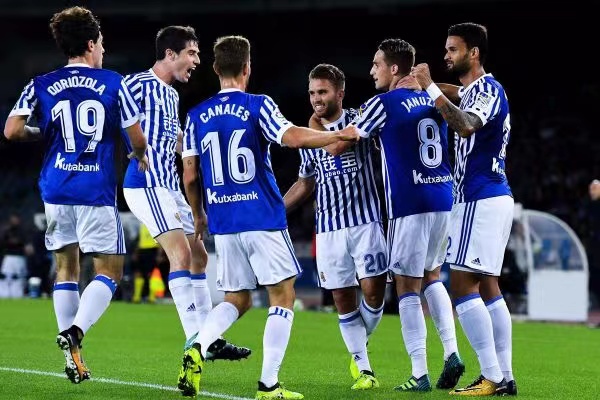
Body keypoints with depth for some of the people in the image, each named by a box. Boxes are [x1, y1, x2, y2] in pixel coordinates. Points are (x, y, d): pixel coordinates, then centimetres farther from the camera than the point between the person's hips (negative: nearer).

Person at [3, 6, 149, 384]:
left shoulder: (42, 85, 5)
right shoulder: (113, 83, -1)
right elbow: (137, 139, 0)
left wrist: (43, 133, 15)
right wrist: (140, 158, 23)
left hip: (56, 188, 3)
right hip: (97, 190, -3)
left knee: (66, 268, 15)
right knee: (109, 271, 5)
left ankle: (72, 353, 8)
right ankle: (75, 331, -20)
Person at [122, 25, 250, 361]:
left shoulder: (172, 94, 18)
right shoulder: (140, 84, -10)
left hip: (168, 187, 10)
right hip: (146, 185, -10)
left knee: (199, 256, 11)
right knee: (181, 254, -17)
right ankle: (195, 339, -19)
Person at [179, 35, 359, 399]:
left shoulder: (197, 116, 7)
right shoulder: (257, 106, -6)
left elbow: (190, 176, 8)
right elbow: (293, 138, -21)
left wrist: (199, 216, 23)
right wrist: (339, 135, -8)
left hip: (223, 222, 5)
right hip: (263, 219, -5)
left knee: (237, 300, 16)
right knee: (283, 297, 6)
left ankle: (198, 350, -11)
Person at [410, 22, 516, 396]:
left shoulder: (489, 90, -13)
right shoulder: (473, 91, 16)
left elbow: (466, 125, -33)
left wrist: (431, 88, -31)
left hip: (482, 201, -10)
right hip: (489, 199, 10)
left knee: (463, 286, -12)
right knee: (487, 287, 10)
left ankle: (493, 378, -15)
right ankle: (505, 376, 9)